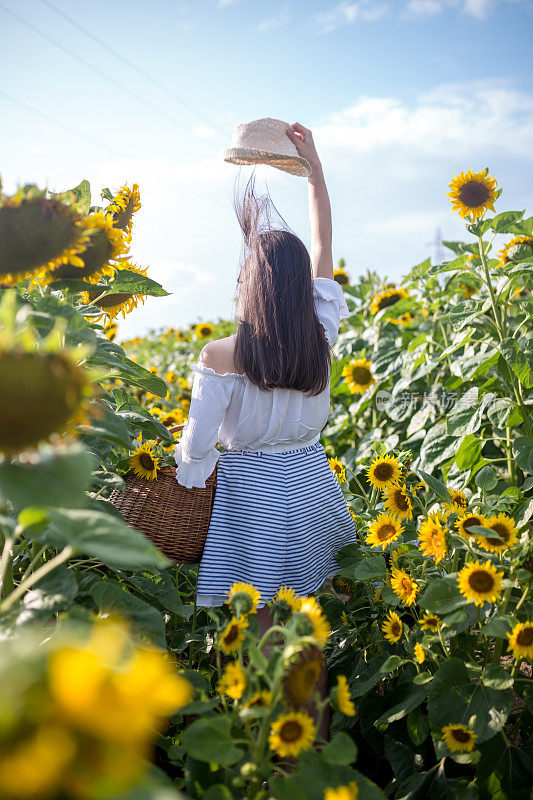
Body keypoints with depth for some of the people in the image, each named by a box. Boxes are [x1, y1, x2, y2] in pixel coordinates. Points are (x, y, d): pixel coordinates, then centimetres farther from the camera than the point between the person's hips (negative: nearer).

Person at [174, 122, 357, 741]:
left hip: (252, 493, -4)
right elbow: (324, 249, 3)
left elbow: (197, 444, -13)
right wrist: (313, 168, 7)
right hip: (308, 479, 5)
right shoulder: (321, 339, -8)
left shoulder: (219, 359, -20)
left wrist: (186, 489, 8)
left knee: (268, 626, 10)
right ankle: (319, 729, 37)